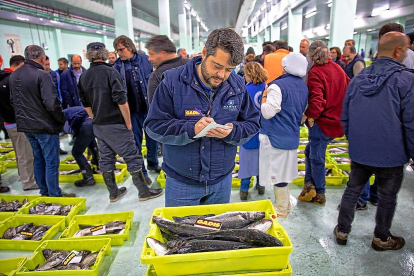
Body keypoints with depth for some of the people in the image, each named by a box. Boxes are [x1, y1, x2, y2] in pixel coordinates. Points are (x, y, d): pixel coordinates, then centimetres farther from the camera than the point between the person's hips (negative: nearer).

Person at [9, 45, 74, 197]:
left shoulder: (14, 76, 8)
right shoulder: (41, 75, -18)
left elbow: (13, 100, 17)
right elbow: (51, 103, -23)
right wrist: (61, 119, -9)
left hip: (26, 125, 8)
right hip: (45, 126, -8)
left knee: (38, 160, 18)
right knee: (51, 162, 2)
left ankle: (44, 191, 28)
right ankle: (55, 194, 10)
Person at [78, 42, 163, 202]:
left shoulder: (84, 77, 7)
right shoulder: (110, 72, -12)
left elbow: (85, 104, 11)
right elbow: (121, 100, -17)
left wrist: (96, 119, 19)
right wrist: (128, 122, -9)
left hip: (98, 126, 7)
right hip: (115, 124, -7)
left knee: (106, 158, 14)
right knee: (132, 157, 2)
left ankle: (113, 192, 25)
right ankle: (143, 191, 9)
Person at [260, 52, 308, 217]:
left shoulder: (278, 86, -18)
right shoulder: (303, 87, 8)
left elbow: (268, 112, -21)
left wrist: (265, 95, -5)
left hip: (275, 137, -8)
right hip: (293, 136, 8)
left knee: (277, 173, 3)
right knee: (284, 171, 21)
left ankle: (281, 210, 16)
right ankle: (284, 203, 36)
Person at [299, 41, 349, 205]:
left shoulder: (315, 73, -15)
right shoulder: (338, 69, 7)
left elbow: (316, 100, -25)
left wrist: (310, 117, -12)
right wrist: (341, 112, 19)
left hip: (322, 122, -8)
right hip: (337, 120, 8)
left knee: (316, 157, 7)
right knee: (311, 150, 20)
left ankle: (319, 195, 21)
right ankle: (310, 185, 23)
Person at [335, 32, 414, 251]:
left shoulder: (358, 79, 2)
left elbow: (345, 117, 8)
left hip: (359, 151, 4)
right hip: (391, 155, -4)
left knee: (352, 190, 17)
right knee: (387, 198, 15)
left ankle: (342, 231, 28)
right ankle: (381, 238, 34)